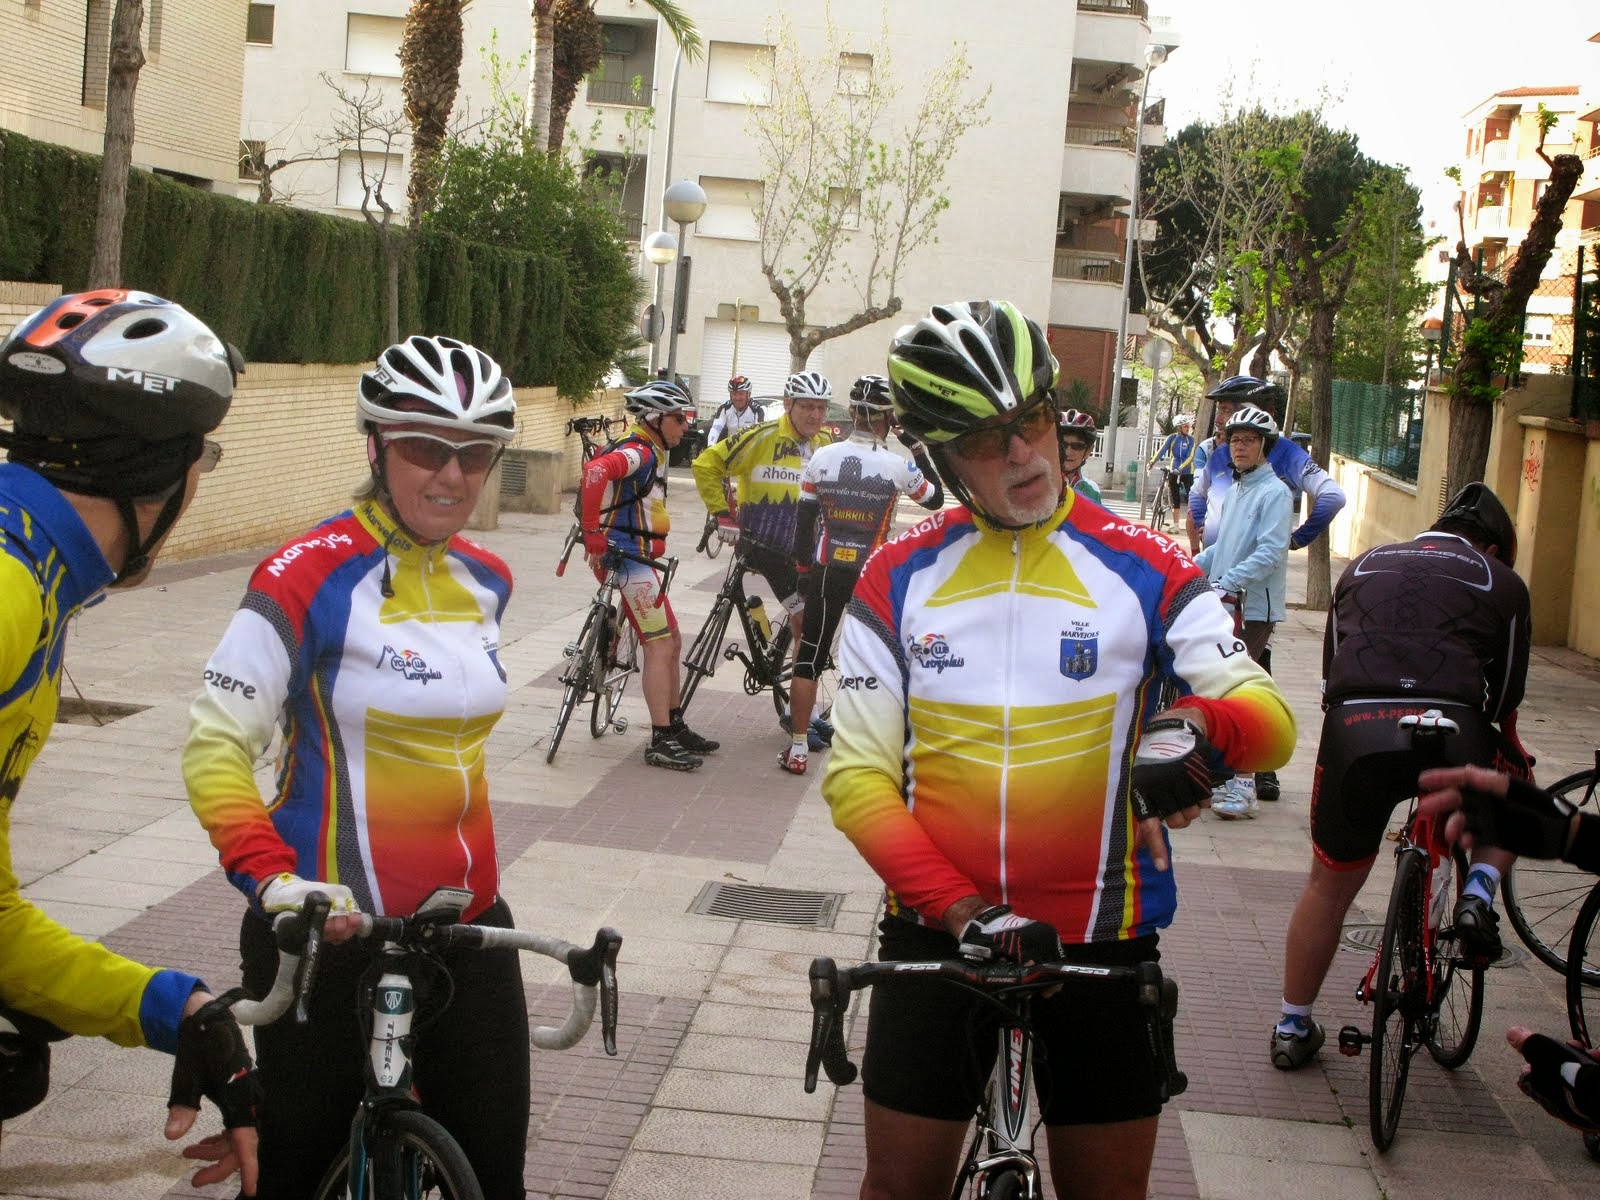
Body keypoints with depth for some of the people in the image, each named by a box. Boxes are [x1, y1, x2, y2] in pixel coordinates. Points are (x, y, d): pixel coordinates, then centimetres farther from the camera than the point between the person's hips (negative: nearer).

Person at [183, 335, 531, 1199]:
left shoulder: (485, 581, 7)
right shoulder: (310, 576, -13)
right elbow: (215, 746, -15)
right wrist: (272, 876, -30)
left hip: (466, 927, 6)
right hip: (330, 932, -5)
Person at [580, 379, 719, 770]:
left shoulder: (651, 453, 17)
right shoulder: (638, 451, -15)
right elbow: (596, 471, -33)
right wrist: (594, 537, -31)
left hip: (638, 560, 10)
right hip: (626, 559, -10)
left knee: (671, 643, 15)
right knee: (660, 646, -9)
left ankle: (674, 727, 25)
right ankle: (661, 742, -6)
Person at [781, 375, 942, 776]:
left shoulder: (822, 458, -4)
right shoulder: (897, 466, -11)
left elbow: (803, 521, 1)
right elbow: (936, 499, 8)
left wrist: (803, 570, 12)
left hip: (827, 571, 1)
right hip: (873, 575, -1)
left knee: (809, 659, 8)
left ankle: (797, 749, 9)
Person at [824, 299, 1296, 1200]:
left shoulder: (1144, 570, -4)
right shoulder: (898, 580, -1)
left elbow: (1271, 716, -8)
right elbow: (858, 777, -5)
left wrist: (1195, 724, -32)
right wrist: (961, 909, -19)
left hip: (1103, 941, 0)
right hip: (937, 930, 1)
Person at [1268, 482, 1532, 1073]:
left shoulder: (1366, 564, 28)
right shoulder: (1501, 582, 20)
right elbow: (1506, 696, 21)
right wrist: (1511, 756, 39)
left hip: (1353, 728, 2)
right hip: (1452, 732, -2)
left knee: (1329, 885, 20)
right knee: (1512, 788, 34)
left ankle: (1292, 1028, 27)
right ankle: (1478, 893, 12)